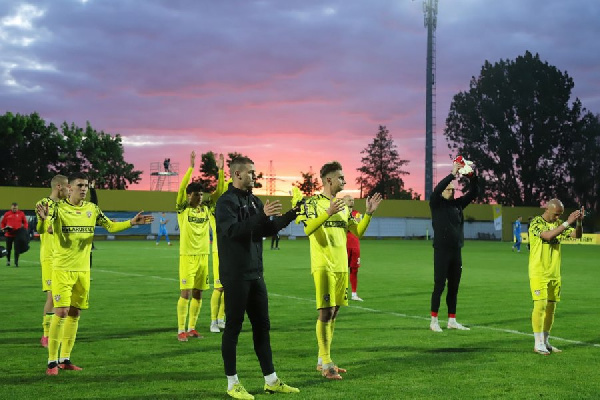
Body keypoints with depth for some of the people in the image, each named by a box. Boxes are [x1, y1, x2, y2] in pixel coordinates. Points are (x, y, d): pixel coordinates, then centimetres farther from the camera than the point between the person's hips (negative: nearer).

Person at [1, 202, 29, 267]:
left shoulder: (21, 214, 2)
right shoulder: (7, 214, 4)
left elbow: (25, 222, 9)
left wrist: (25, 229, -5)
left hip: (18, 234, -1)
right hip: (9, 234, 1)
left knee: (17, 249, -3)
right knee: (8, 248, 10)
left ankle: (16, 262, 3)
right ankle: (8, 261, 29)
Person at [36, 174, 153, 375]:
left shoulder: (92, 209, 7)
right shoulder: (58, 207, -9)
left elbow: (110, 226, 14)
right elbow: (49, 228, -24)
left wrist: (131, 223, -1)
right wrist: (45, 218, -47)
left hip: (83, 269, 6)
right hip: (63, 269, -5)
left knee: (75, 313, 10)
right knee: (61, 312, -11)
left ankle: (65, 359, 20)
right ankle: (52, 362, -2)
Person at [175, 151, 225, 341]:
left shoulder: (206, 209, 8)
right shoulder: (182, 209, -4)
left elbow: (219, 193, 4)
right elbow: (181, 189, -17)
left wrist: (220, 171, -6)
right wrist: (191, 167, -24)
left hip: (203, 255, 5)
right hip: (187, 256, -5)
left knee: (198, 293, 9)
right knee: (185, 293, -7)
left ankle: (192, 328, 18)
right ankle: (181, 330, -1)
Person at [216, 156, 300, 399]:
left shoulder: (253, 201, 13)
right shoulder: (226, 201, -11)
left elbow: (268, 229, 19)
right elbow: (232, 230, -26)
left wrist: (292, 214, 9)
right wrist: (261, 215, -32)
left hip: (255, 274, 8)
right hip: (235, 276, -8)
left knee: (262, 326, 11)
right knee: (233, 327, 0)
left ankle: (271, 381, 19)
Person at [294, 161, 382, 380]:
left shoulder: (343, 206, 16)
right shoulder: (312, 203, -6)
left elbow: (358, 232, 16)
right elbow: (308, 229, -21)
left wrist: (368, 214, 3)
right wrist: (328, 213, -31)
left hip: (341, 266, 8)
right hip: (323, 266, -7)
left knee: (333, 312, 10)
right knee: (325, 312, -10)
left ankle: (323, 360, 18)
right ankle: (326, 364, -6)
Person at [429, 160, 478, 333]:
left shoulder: (457, 204, 12)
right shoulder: (436, 204, -2)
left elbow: (473, 193, 10)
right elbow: (436, 190, -20)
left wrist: (472, 176, -5)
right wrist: (452, 174, -23)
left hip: (456, 251, 6)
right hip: (442, 251, -6)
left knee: (454, 287, 9)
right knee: (439, 286, -4)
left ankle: (452, 320, 16)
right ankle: (434, 321, 2)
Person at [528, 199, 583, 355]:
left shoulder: (558, 224, 9)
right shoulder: (536, 223, -9)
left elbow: (577, 234, 3)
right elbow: (548, 235, -26)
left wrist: (579, 222, -16)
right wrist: (567, 223, -28)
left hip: (554, 273, 6)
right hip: (538, 273, -6)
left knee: (551, 307, 8)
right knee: (540, 305, -10)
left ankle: (545, 342, 17)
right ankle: (538, 343, -4)